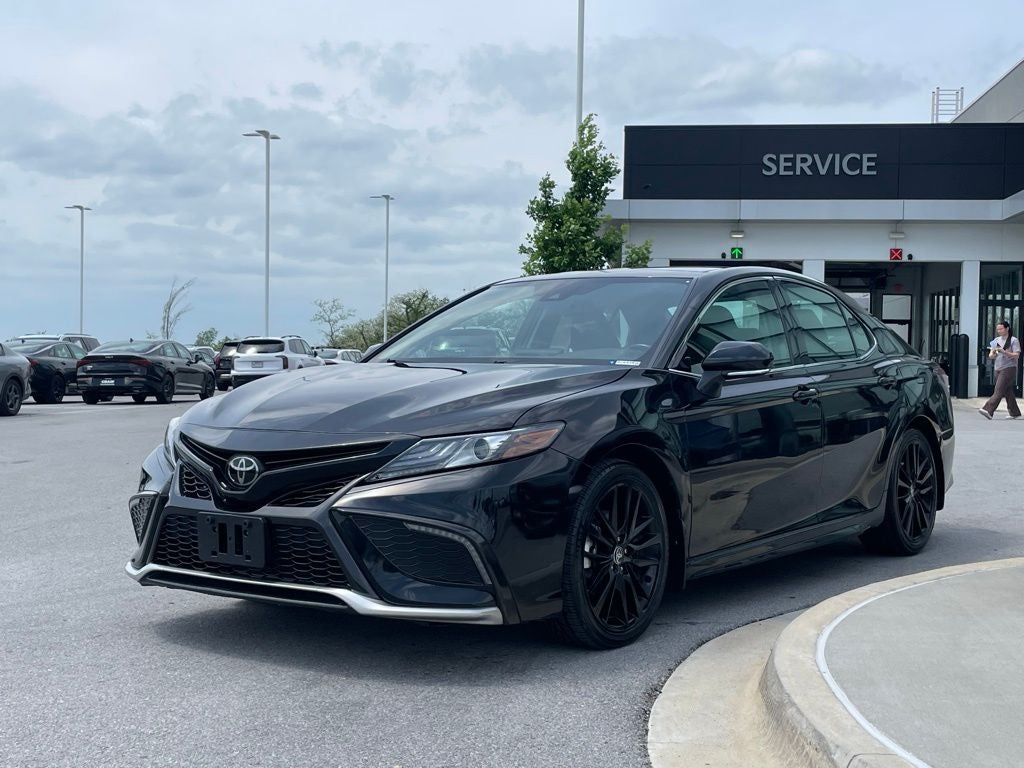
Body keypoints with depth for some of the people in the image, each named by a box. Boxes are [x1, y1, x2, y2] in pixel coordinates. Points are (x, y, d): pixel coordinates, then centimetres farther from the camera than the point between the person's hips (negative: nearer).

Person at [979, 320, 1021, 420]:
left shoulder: (1013, 340, -4)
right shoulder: (996, 340, 14)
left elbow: (1016, 355, -10)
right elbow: (991, 355, 13)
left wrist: (1004, 352, -23)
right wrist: (993, 354, -11)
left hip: (1009, 368, -7)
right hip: (998, 369, 7)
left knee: (998, 391, -14)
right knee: (1007, 392, 11)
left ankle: (988, 410, -24)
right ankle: (1014, 413, 19)